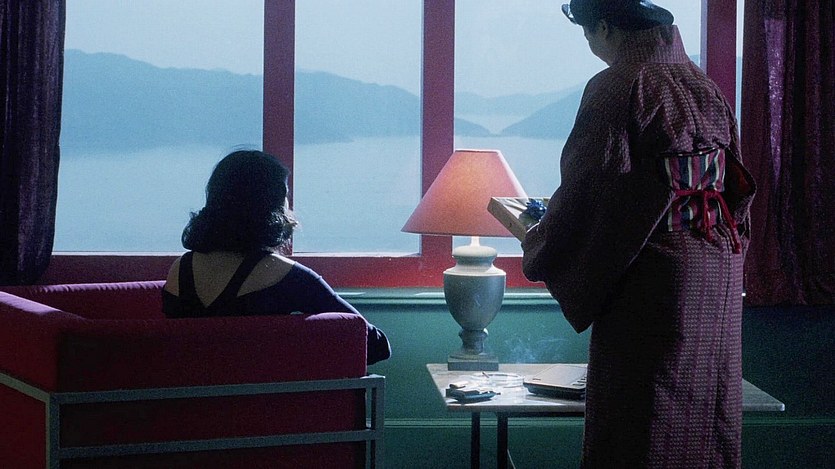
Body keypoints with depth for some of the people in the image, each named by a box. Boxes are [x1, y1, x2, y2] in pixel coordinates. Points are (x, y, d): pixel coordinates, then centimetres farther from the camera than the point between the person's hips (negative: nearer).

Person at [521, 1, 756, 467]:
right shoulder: (707, 87, 10)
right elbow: (738, 186, 15)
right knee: (704, 410, 12)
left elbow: (588, 189, -12)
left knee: (642, 429, -1)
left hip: (656, 278, -7)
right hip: (720, 275, 7)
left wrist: (535, 244, 3)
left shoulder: (615, 88, -11)